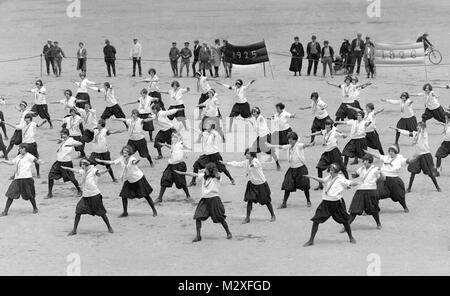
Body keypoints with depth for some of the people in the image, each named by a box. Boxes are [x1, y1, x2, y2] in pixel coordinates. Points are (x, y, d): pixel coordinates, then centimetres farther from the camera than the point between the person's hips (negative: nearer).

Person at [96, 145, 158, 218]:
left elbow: (134, 161, -50)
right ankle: (125, 213, 13)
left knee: (146, 195, 1)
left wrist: (134, 163, -74)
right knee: (124, 195, -3)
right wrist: (100, 161, -4)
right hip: (129, 180, 5)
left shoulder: (132, 158, -26)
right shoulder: (121, 159, -9)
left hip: (139, 179, -5)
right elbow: (111, 162, -2)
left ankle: (154, 210, 18)